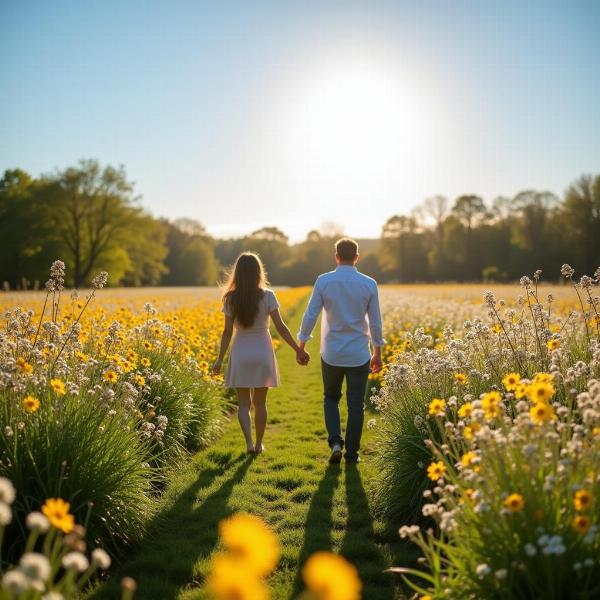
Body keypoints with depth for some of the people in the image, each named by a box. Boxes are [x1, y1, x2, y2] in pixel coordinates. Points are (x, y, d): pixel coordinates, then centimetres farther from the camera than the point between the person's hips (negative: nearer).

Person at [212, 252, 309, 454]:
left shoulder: (231, 299, -7)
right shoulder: (267, 296, -10)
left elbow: (227, 331, -7)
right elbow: (281, 327, -11)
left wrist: (220, 360, 1)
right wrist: (298, 350, -4)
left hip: (241, 353, 0)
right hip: (262, 352, 0)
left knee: (243, 403, 10)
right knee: (260, 403, 15)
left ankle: (249, 443, -6)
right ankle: (259, 444, 24)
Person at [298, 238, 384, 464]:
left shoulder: (323, 281, -7)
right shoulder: (369, 284, -5)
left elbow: (310, 316, -7)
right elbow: (375, 322, 1)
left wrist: (301, 346, 6)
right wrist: (377, 352, 12)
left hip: (331, 354, 0)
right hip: (359, 356, 0)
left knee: (331, 398, 20)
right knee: (356, 405, 10)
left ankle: (335, 441, 2)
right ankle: (351, 454, 15)